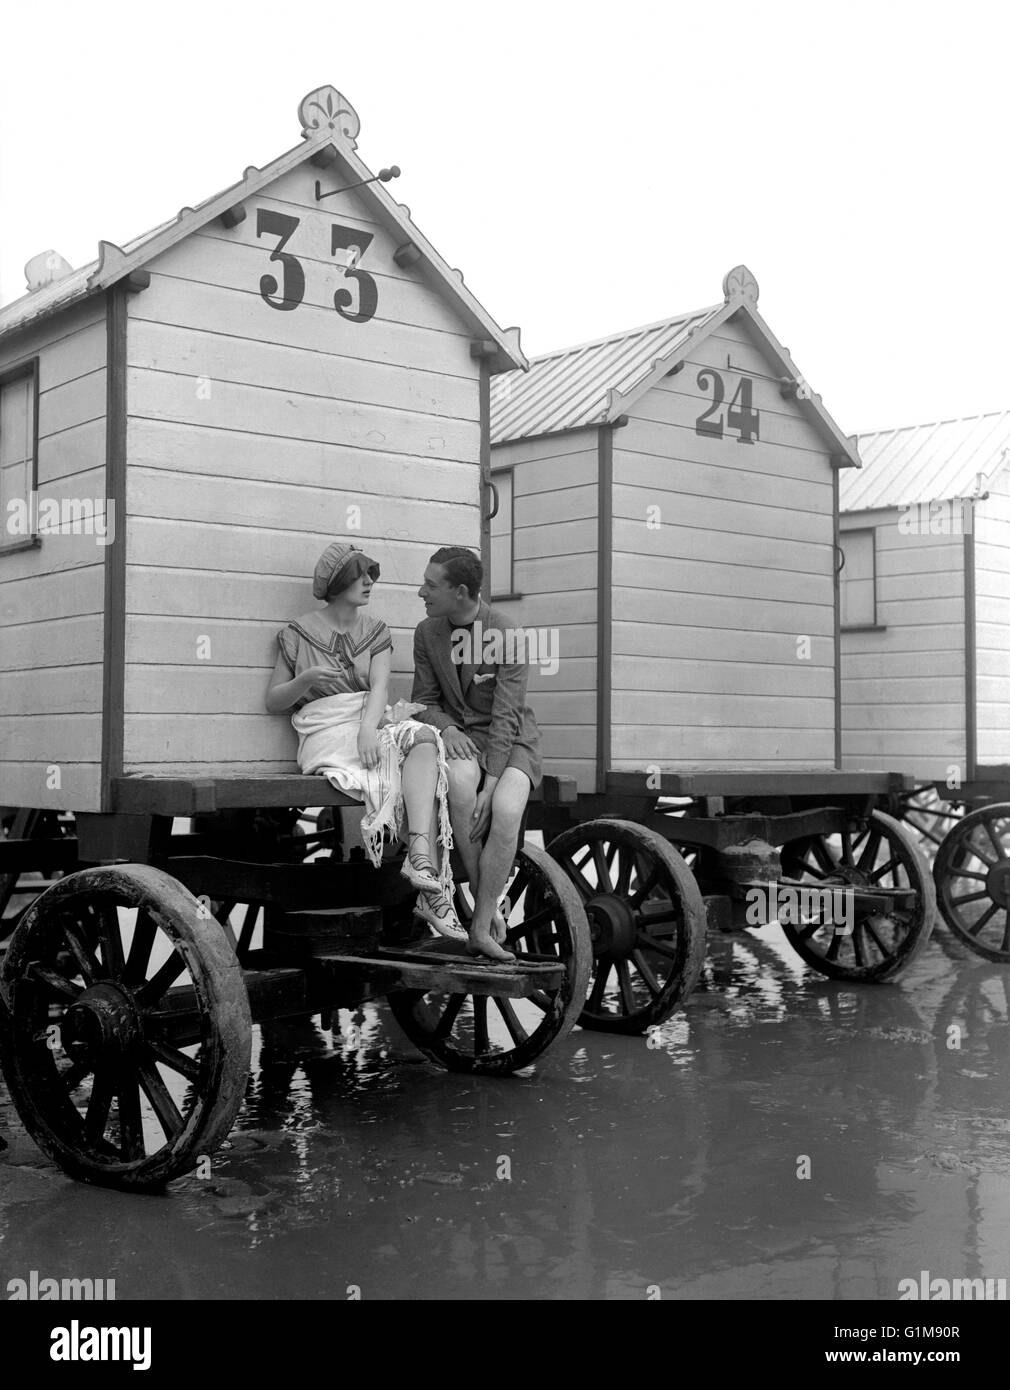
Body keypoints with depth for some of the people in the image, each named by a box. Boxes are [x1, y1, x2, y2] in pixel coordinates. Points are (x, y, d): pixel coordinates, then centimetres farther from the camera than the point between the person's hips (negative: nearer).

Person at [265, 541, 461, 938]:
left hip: (373, 723, 4)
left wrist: (369, 727, -20)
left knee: (424, 737, -31)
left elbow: (379, 687, 1)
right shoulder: (299, 634, 8)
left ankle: (421, 858, -45)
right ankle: (433, 890, -34)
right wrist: (306, 679, -10)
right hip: (326, 733, -4)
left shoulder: (376, 631, 17)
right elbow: (273, 703, 10)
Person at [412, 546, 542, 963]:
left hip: (510, 739, -2)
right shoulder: (427, 633, 0)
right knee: (460, 780, -34)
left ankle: (480, 926, -18)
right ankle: (488, 905, -22)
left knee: (506, 811, -32)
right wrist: (446, 728, -16)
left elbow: (505, 716, -18)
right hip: (459, 736, 2)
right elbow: (424, 701, 8)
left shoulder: (509, 637, -15)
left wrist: (490, 786, -25)